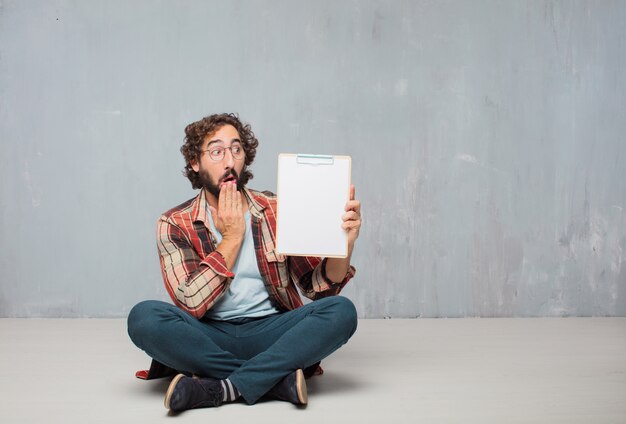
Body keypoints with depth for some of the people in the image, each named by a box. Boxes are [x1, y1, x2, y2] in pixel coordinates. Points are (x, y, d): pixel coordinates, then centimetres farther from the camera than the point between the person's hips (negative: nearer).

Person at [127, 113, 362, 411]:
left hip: (270, 331, 1)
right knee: (143, 317, -29)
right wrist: (232, 236, -10)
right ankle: (276, 378, -24)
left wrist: (344, 244, -20)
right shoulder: (174, 225, 0)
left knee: (341, 311, -24)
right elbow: (192, 303, -14)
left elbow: (318, 285, 0)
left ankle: (222, 389, -27)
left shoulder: (276, 212, 4)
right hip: (209, 337, -1)